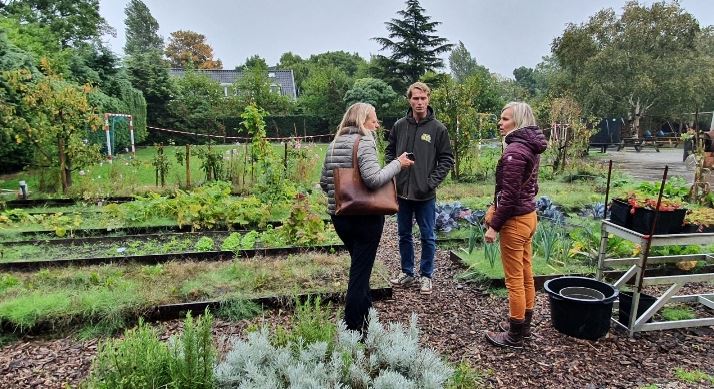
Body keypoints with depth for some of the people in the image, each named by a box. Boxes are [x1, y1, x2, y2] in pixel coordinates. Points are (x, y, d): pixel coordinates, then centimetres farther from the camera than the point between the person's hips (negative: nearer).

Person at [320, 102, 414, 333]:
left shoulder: (334, 144, 9)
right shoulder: (364, 143, -14)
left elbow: (324, 181, 13)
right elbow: (374, 179, -27)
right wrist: (398, 163, -15)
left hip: (339, 216, 8)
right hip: (365, 218, -7)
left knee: (359, 266, 24)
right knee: (361, 271, 4)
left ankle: (366, 314, 38)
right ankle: (353, 328, 13)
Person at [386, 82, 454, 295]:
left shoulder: (438, 128, -5)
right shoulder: (399, 126, 3)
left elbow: (446, 159, -2)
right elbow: (389, 152, 13)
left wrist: (432, 182, -11)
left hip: (426, 194, -3)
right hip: (402, 192, 3)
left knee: (428, 237, 7)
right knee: (404, 235, 14)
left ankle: (426, 276, 23)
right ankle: (407, 273, 31)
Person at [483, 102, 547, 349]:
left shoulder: (514, 151, -21)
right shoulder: (531, 147, 9)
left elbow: (509, 195, -22)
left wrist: (494, 226, -16)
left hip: (515, 220, -10)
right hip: (529, 215, 10)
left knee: (514, 280, 1)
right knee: (526, 275, 18)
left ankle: (514, 336, 14)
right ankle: (524, 324, 32)